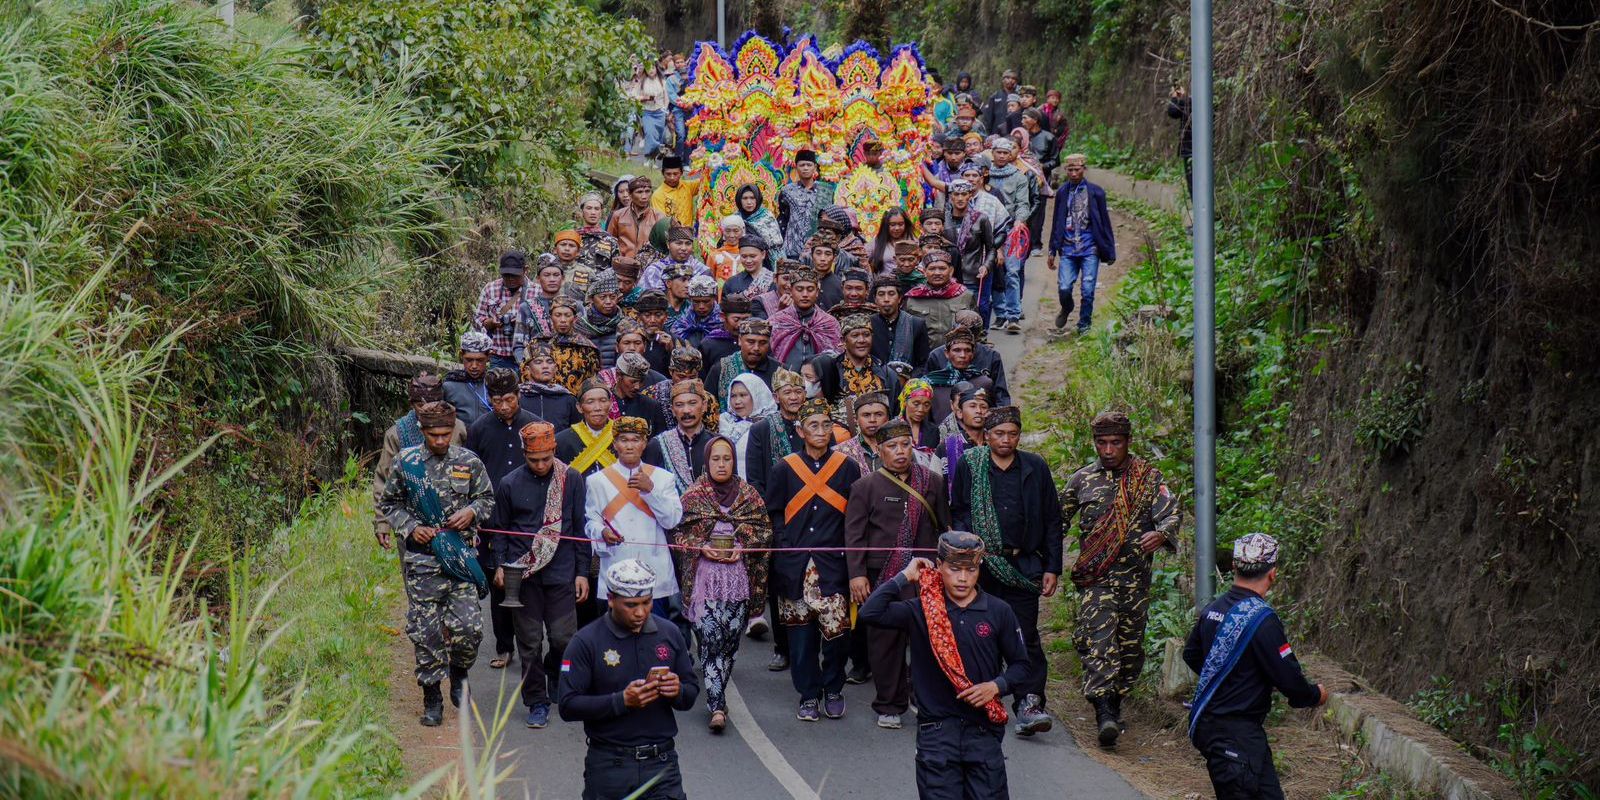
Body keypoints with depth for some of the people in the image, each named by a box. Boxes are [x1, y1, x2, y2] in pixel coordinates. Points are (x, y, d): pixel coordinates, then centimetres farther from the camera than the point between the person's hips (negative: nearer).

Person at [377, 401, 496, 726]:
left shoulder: (469, 462, 3)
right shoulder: (406, 462, 2)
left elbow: (488, 498, 16)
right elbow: (388, 503, 12)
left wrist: (472, 511, -5)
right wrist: (410, 528, -3)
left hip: (460, 553, 0)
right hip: (421, 557, 0)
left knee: (469, 626, -11)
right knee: (425, 632, 0)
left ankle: (458, 674, 19)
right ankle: (432, 698, 12)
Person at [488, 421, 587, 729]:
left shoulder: (571, 480, 2)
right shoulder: (509, 484, 3)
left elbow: (581, 528, 7)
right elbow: (499, 528, 12)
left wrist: (582, 572, 4)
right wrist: (500, 565, -1)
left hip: (561, 573, 0)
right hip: (522, 574, 0)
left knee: (564, 638, -3)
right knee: (529, 642, 1)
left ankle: (555, 676, 28)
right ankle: (537, 701, 12)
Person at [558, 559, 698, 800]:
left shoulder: (669, 635, 6)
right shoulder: (586, 642, -6)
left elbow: (692, 695, 13)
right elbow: (568, 706, -12)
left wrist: (678, 692, -11)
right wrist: (621, 701, -22)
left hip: (661, 762, 2)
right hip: (609, 765, -2)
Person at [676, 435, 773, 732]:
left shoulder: (749, 495, 8)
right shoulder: (693, 496, 5)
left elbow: (765, 530, 9)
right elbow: (680, 533, 7)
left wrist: (743, 547, -7)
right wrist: (702, 548, -9)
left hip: (739, 575, 2)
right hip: (704, 576, -2)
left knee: (730, 641, 4)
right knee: (711, 641, -12)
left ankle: (716, 700, 19)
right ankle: (717, 707, -15)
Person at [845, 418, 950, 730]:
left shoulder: (932, 483, 10)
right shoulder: (866, 486, 2)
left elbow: (944, 527, 16)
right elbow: (854, 533, 0)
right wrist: (856, 574, -8)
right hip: (882, 575, -2)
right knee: (885, 639, 2)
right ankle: (889, 707, 11)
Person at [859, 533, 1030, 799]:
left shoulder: (998, 612, 2)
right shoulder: (920, 611, 0)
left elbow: (1022, 665, 9)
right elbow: (870, 613, -14)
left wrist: (996, 686, -9)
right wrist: (904, 577, -7)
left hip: (983, 729, 1)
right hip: (937, 730, -1)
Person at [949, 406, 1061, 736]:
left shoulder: (1035, 468, 7)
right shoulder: (968, 466, 5)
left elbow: (1051, 520, 9)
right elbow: (958, 512, 9)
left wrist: (1052, 568, 4)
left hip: (1022, 567, -1)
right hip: (980, 565, 1)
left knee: (1025, 635, -8)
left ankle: (1029, 704, -12)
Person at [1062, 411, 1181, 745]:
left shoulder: (1148, 477, 6)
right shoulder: (1081, 480, 10)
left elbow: (1170, 514, -4)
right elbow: (1058, 520, 15)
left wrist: (1160, 534, -27)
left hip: (1135, 576, 1)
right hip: (1094, 576, -1)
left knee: (1130, 645, 7)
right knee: (1097, 641, -16)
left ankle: (1115, 703, 26)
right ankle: (1105, 715, -25)